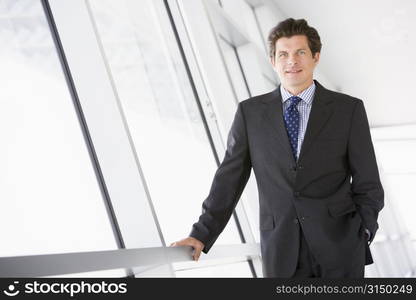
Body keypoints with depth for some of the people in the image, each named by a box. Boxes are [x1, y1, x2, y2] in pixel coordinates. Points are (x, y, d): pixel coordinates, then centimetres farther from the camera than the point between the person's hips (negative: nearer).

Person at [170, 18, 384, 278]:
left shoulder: (349, 109, 4)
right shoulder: (250, 112, 8)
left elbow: (367, 184, 5)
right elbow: (229, 179, 9)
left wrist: (365, 231, -9)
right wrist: (202, 234, 3)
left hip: (339, 249, -1)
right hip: (281, 253, 1)